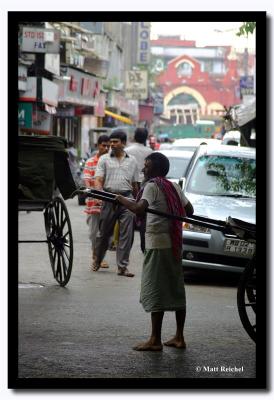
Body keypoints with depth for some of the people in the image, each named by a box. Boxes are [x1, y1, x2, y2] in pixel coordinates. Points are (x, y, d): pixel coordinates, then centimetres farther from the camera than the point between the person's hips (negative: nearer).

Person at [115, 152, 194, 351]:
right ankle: (179, 337, 15)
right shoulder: (175, 187, 12)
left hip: (158, 243, -8)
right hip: (175, 243, 8)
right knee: (176, 289, 11)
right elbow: (189, 210, 16)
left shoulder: (152, 186, -10)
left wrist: (122, 200, -9)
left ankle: (155, 340, -6)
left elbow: (140, 209, -24)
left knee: (155, 289, -5)